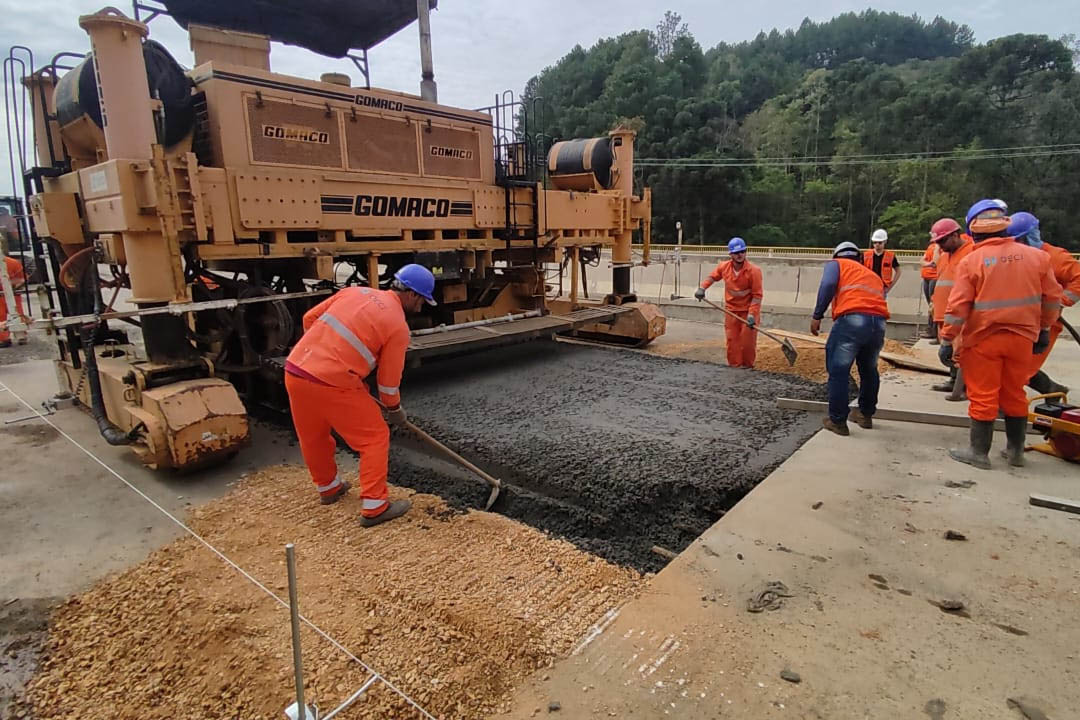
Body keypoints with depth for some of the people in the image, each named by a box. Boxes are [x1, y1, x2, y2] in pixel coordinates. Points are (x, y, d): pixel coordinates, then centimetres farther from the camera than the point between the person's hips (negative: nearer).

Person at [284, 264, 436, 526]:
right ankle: (374, 507, 11)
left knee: (312, 436, 25)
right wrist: (395, 410, 19)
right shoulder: (399, 326, -3)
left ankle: (328, 487, 47)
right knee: (375, 438, 8)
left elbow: (309, 318, 19)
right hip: (333, 383, -7)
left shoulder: (355, 291, 13)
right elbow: (388, 381, 1)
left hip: (295, 369, 8)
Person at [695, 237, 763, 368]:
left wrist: (752, 314, -24)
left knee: (748, 341, 0)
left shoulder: (754, 270, -17)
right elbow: (712, 277, 16)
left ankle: (747, 366, 17)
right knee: (732, 341, 7)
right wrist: (702, 288, -2)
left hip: (748, 310, -4)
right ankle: (734, 366, 18)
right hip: (731, 310, 4)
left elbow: (757, 295, -17)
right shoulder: (724, 267, -5)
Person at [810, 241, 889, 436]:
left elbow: (828, 285, -2)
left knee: (838, 371, 3)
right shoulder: (873, 274, 35)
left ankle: (837, 421, 6)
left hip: (852, 318, -6)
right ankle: (866, 414, 36)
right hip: (879, 321, 6)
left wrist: (817, 315, -4)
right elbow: (879, 296, 27)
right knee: (869, 370, 22)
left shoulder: (836, 264, 20)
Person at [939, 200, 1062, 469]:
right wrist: (1044, 330, 20)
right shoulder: (1036, 255, 3)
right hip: (1022, 337, 4)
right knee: (1014, 395, 17)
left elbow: (958, 306, -13)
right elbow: (1052, 297, 8)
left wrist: (947, 340, -7)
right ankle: (1015, 450, 26)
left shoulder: (971, 261, -10)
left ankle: (979, 452, 11)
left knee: (983, 396, 3)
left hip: (984, 338, -4)